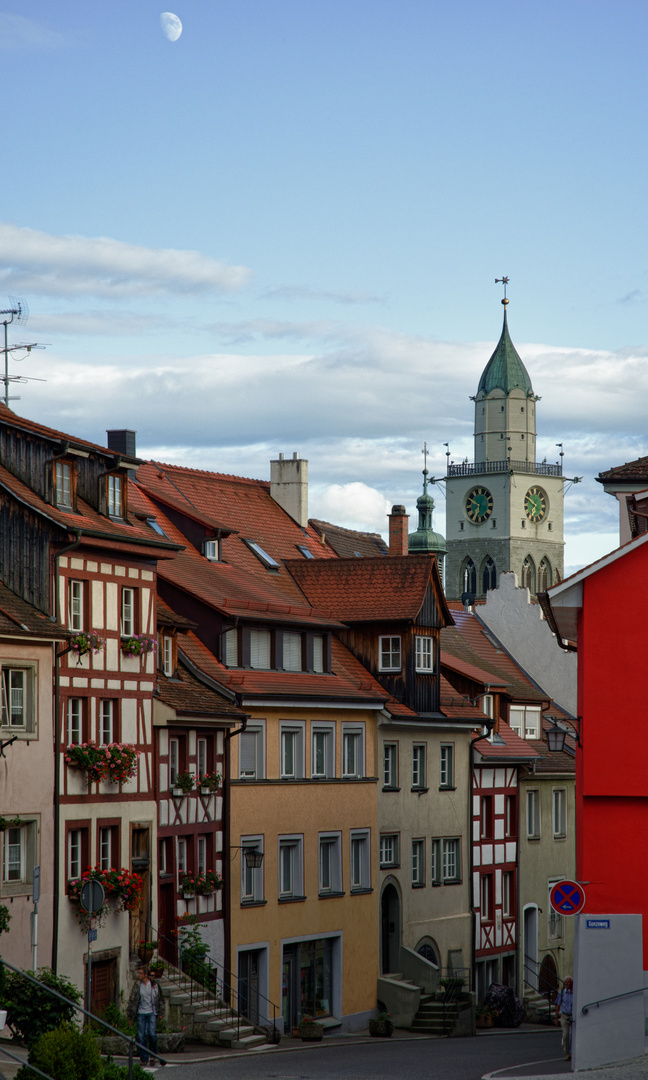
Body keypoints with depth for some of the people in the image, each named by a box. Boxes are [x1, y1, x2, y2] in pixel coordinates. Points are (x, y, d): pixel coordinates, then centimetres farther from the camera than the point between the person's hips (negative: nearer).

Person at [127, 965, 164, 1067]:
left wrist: (160, 1013, 2)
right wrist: (130, 1016, 6)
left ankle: (154, 1054, 11)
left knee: (152, 1034, -12)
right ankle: (144, 1059, 7)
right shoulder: (137, 986, 3)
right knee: (141, 1037, 0)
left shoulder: (154, 985, -1)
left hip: (152, 1013, -2)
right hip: (141, 1014, 2)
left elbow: (160, 999, 6)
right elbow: (132, 1001, 8)